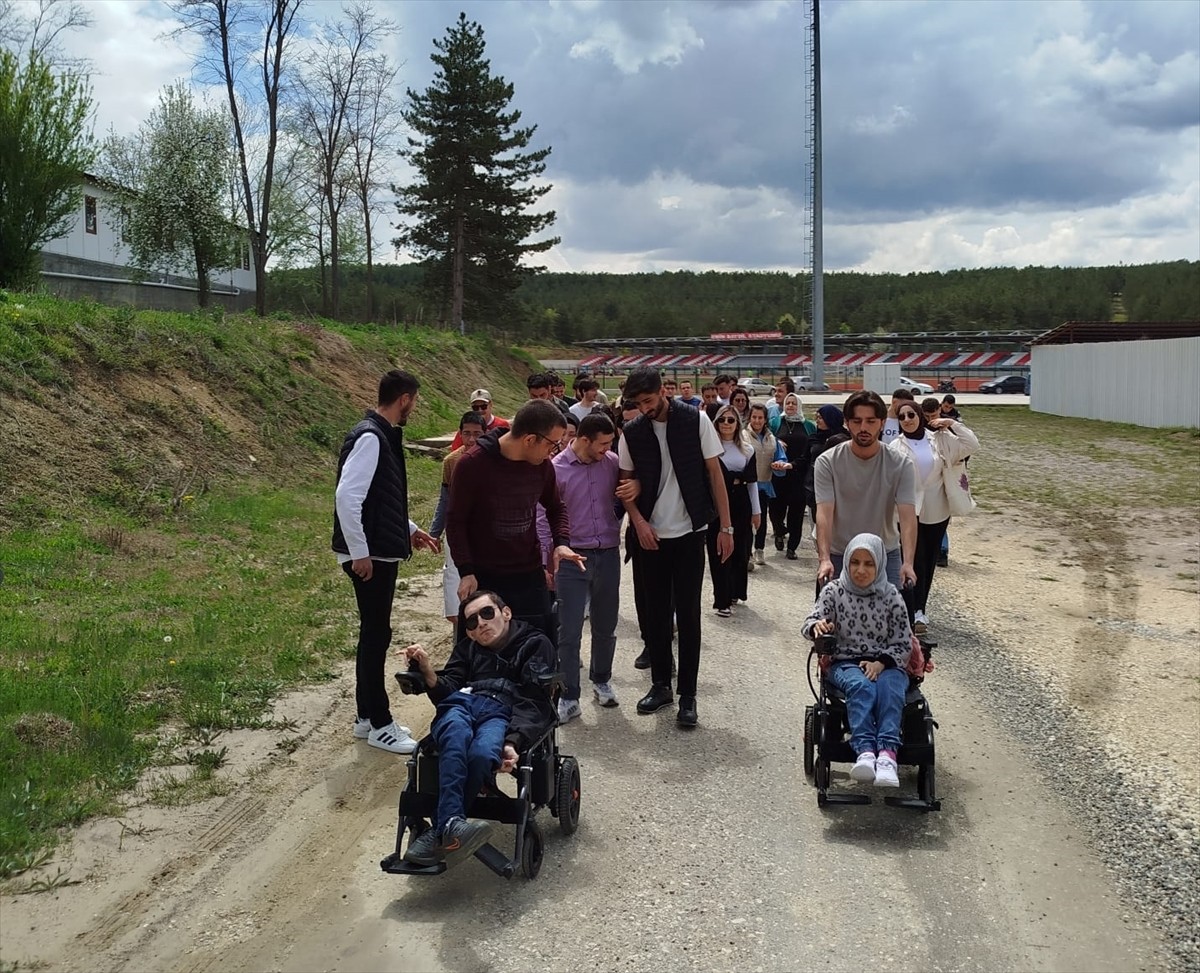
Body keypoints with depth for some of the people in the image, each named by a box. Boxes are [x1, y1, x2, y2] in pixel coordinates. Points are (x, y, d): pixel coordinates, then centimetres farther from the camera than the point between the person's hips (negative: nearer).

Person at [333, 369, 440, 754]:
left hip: (383, 552, 10)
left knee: (374, 634, 15)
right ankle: (379, 725, 8)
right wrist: (359, 553, -22)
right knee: (376, 635, -2)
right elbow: (347, 497, -24)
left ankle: (367, 717, 26)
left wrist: (410, 529, 25)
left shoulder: (385, 436, 13)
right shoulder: (369, 438, -18)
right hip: (369, 556, -10)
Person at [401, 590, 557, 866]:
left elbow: (534, 701, 2)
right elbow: (447, 691, 19)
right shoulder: (467, 648, 36)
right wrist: (428, 672, -4)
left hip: (504, 711, -3)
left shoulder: (535, 643, 20)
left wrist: (512, 742, -17)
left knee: (482, 754, -37)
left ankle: (440, 832, -32)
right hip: (462, 700, 3)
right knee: (455, 737, -36)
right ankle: (452, 823, -47)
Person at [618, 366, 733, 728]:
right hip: (651, 534, 3)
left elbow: (714, 472, -3)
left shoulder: (696, 421, -7)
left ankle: (687, 695, 8)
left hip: (690, 531, -3)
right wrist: (639, 521, -8)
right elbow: (625, 482, 8)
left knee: (688, 614, 0)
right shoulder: (632, 432, 0)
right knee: (654, 612, 9)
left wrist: (725, 525, -5)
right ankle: (660, 684, 24)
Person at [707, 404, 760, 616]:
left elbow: (752, 481, 12)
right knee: (719, 551, -3)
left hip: (740, 502, 4)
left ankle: (735, 591, 28)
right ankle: (722, 600, 1)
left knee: (741, 549, 10)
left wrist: (756, 510, 11)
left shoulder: (747, 449, 9)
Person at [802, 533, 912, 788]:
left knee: (889, 687, -34)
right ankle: (865, 751, -48)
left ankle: (887, 752, -48)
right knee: (861, 686, -34)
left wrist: (880, 663, -15)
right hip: (845, 664, 0)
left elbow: (904, 643, 3)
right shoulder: (834, 591, 4)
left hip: (886, 664, 0)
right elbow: (808, 624, -3)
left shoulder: (891, 596, 3)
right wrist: (817, 626, -29)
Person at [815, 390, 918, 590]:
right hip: (839, 557, -1)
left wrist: (907, 563, -31)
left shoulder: (900, 465, -8)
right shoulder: (827, 462, -10)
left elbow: (908, 517, -17)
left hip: (886, 555, 1)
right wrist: (825, 559, -32)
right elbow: (824, 513, -18)